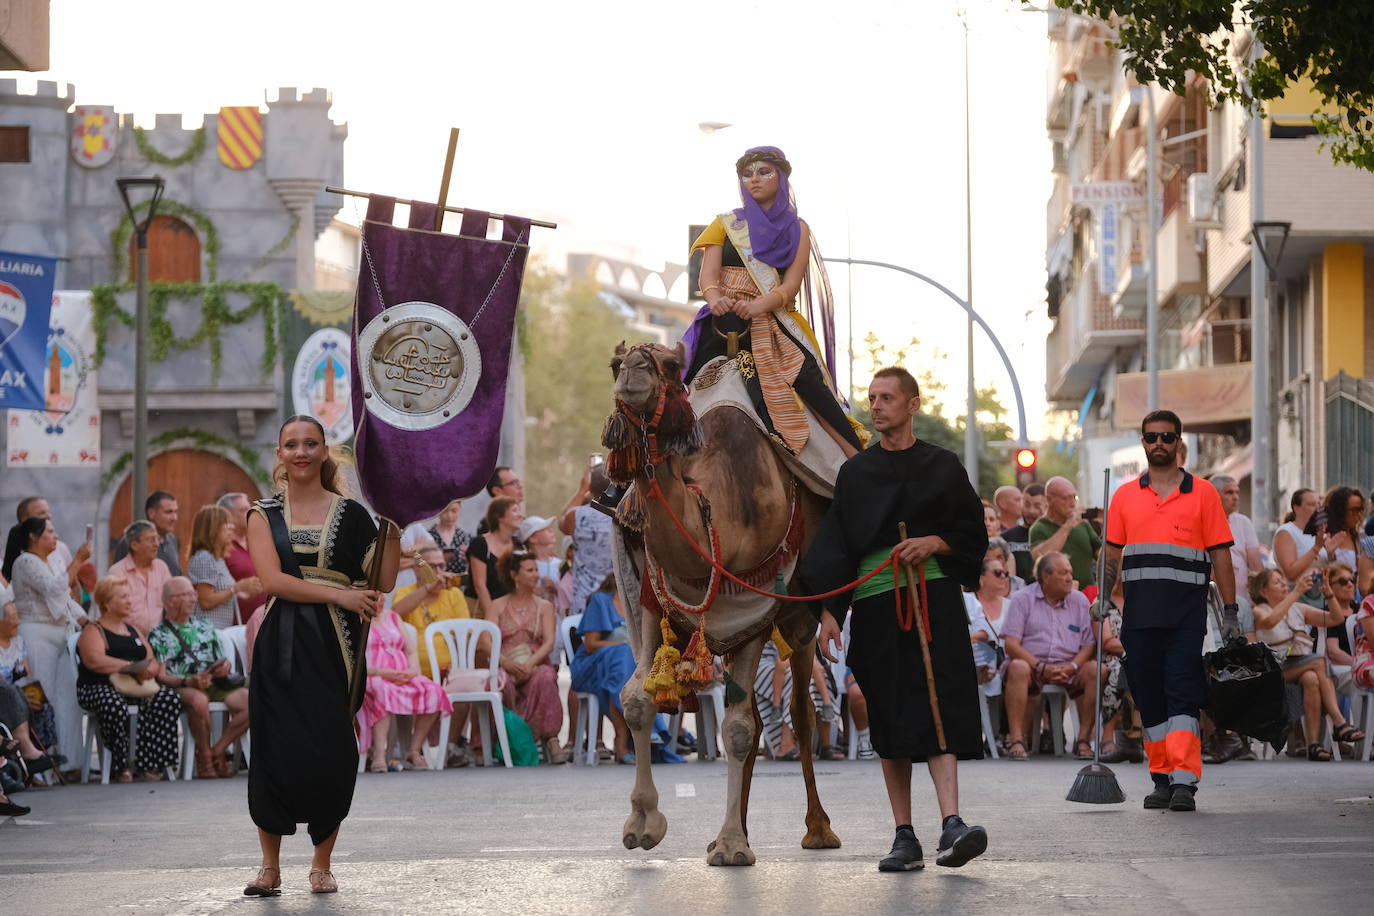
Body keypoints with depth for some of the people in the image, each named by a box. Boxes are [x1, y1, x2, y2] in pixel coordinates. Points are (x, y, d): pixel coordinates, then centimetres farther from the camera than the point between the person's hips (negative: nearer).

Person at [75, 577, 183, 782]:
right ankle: (120, 768, -25)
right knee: (114, 705, -40)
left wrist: (149, 670, -10)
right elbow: (95, 661, -16)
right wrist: (134, 668, -18)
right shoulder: (93, 632, 4)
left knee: (168, 697, -22)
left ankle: (148, 765, -23)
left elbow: (153, 662, 16)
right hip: (99, 688, -6)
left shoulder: (134, 630, 25)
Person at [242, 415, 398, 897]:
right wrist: (338, 594, -14)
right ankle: (270, 866, 6)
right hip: (281, 645, 0)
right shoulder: (264, 514, 7)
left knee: (331, 753, -3)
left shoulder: (350, 514, 8)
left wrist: (393, 525, -6)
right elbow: (273, 580, -7)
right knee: (276, 751, -4)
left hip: (334, 645, 0)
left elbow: (383, 581, 3)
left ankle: (322, 864, 10)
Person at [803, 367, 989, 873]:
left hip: (934, 598, -2)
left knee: (937, 707, -15)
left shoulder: (942, 466, 8)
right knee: (889, 717, 1)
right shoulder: (855, 473, 11)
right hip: (874, 603, 2)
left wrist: (935, 543, -10)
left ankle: (951, 823, -25)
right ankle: (905, 837, 4)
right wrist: (829, 612, -2)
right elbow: (834, 545, 8)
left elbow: (973, 535, 10)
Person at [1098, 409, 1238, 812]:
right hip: (1139, 613, 3)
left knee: (1182, 695, -11)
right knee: (1148, 699, 5)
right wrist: (1103, 597, -1)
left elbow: (1220, 554, 4)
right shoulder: (1125, 495, 13)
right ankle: (1162, 779, 13)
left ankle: (1185, 782, -16)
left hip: (1186, 613, -3)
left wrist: (1230, 612, 0)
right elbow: (1112, 553, 15)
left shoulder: (1201, 493, 6)